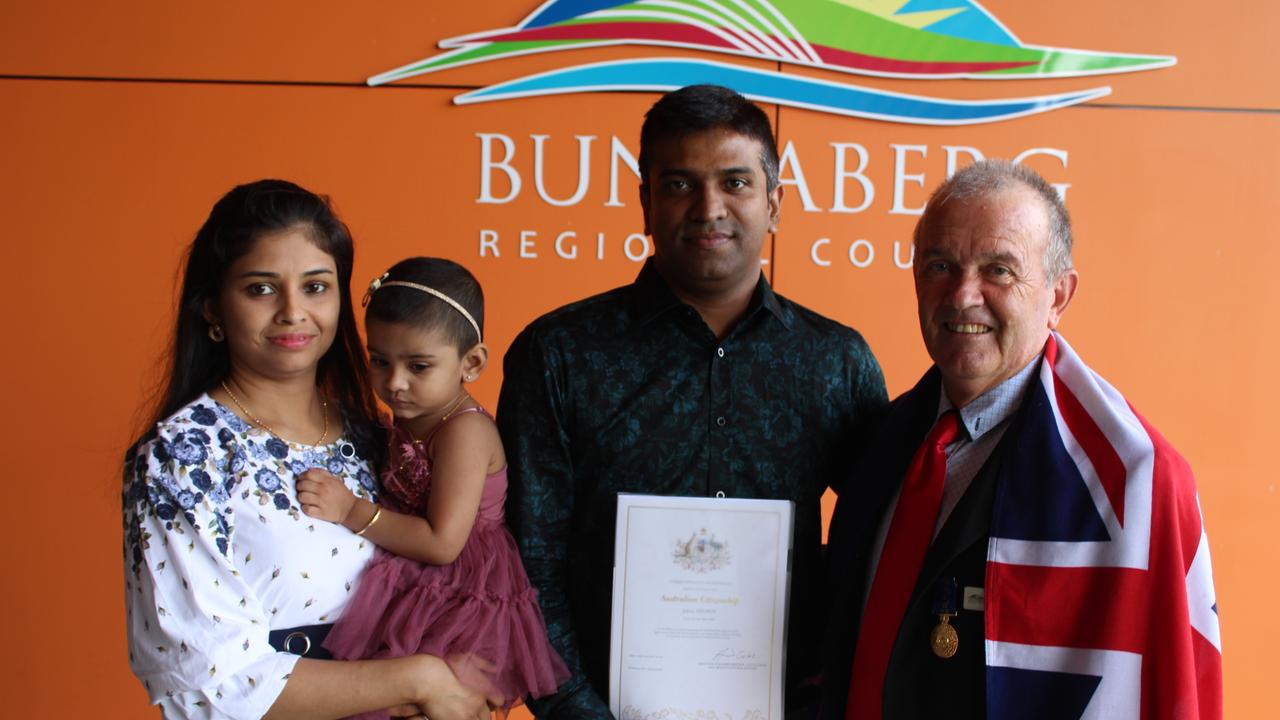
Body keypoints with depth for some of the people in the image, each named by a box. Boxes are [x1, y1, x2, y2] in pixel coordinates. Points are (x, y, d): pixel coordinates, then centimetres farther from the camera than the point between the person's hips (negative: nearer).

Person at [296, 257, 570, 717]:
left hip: (457, 603, -8)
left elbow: (442, 543, -23)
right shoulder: (409, 420, 6)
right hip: (415, 590, 8)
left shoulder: (465, 431, -20)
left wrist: (352, 511, -22)